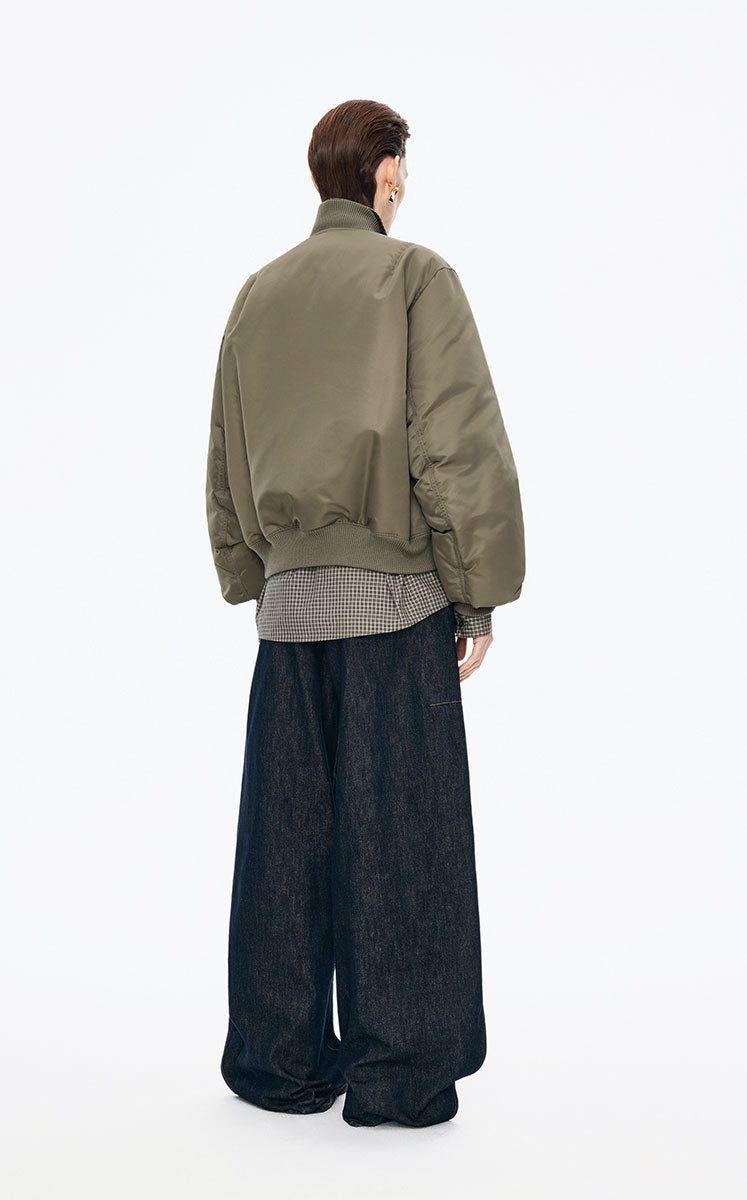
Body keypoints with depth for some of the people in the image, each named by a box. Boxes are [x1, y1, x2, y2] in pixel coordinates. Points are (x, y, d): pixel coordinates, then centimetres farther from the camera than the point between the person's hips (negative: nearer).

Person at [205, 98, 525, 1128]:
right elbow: (460, 445, -11)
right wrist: (480, 593, -5)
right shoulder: (416, 276, -3)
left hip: (289, 601, 5)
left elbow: (227, 465, 16)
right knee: (394, 834, 1)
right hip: (396, 594, -5)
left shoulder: (258, 294, 13)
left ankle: (281, 1061, 20)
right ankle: (398, 1073, 9)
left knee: (285, 830, 10)